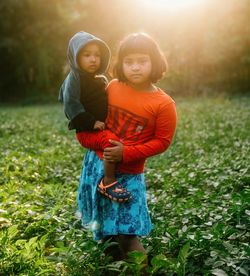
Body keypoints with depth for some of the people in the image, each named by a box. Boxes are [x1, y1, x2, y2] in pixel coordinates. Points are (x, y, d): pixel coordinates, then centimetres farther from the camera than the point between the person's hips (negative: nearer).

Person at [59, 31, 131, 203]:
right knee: (112, 141, -30)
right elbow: (71, 104, -21)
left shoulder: (101, 79, 15)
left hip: (103, 128, 9)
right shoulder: (74, 78, -10)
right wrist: (91, 122, -23)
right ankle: (108, 182, -21)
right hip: (87, 131, -9)